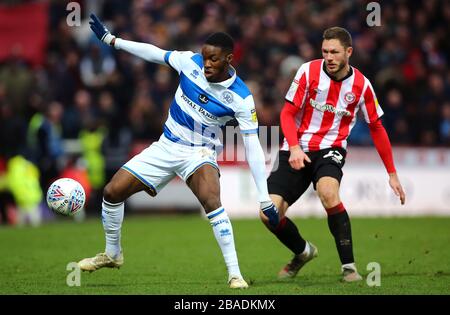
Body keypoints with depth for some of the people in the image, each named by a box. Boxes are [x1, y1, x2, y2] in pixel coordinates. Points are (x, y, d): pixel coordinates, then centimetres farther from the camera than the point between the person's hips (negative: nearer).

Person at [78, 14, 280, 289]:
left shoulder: (240, 98, -20)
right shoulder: (190, 62, -11)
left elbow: (253, 146, -18)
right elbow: (155, 53, 5)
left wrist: (265, 198, -21)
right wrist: (110, 39, 9)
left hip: (200, 153, -5)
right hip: (166, 147, 5)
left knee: (211, 201, -35)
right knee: (112, 192, 0)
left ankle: (235, 274, -28)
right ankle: (112, 254, 26)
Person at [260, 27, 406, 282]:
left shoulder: (361, 85, -3)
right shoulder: (309, 71, -6)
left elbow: (377, 128, 8)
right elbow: (288, 113, -2)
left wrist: (392, 174, 9)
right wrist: (294, 148, -20)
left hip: (330, 150, -1)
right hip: (297, 150, 2)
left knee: (328, 192, -35)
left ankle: (349, 266, -23)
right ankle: (303, 252, 21)